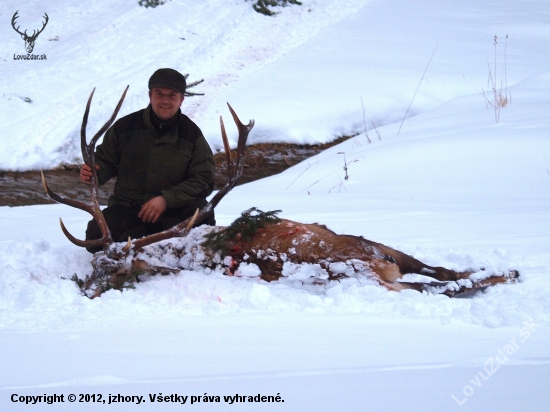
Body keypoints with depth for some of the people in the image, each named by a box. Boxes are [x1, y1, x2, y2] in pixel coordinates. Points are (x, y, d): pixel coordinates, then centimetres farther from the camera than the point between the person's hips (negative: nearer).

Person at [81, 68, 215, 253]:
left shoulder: (192, 134, -1)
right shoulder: (125, 127, 0)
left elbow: (204, 181, -6)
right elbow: (105, 161, 12)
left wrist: (167, 199, -19)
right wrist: (93, 172, -13)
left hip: (173, 211, 0)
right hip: (126, 208, 0)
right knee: (97, 236, -29)